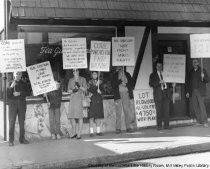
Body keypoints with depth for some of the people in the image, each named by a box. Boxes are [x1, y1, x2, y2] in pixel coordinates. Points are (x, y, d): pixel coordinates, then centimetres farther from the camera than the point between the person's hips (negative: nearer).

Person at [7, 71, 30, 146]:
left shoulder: (23, 84, 10)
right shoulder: (10, 83, 6)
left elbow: (28, 93, 1)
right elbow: (7, 94, -4)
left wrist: (20, 93, -12)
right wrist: (11, 87, -18)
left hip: (22, 104, 2)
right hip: (12, 104, -2)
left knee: (22, 122, 5)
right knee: (12, 122, -4)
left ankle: (22, 138, 12)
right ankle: (11, 140, -1)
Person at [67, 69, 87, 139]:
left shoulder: (82, 79, 8)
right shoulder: (71, 80, 18)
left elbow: (85, 89, 2)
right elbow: (68, 90, 16)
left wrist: (79, 86, -15)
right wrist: (73, 90, -6)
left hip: (80, 98, -3)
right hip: (72, 98, 4)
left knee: (80, 116, -9)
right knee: (71, 116, -1)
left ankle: (79, 134, -5)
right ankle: (74, 132, 14)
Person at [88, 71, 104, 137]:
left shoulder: (100, 82, 14)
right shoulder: (90, 82, 3)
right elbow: (89, 90, -9)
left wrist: (99, 91, -6)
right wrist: (96, 85, -17)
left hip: (99, 100, 4)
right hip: (92, 99, -4)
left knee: (99, 116, 3)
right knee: (92, 116, -8)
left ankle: (98, 131, 8)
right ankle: (91, 132, -5)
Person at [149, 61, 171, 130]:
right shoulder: (153, 75, 7)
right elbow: (151, 84, -4)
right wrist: (159, 82, -15)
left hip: (166, 94, 3)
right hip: (158, 95, -3)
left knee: (166, 110, 1)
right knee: (159, 111, -4)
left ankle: (166, 125, 6)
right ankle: (159, 126, 2)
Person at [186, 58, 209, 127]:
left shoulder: (202, 70, 4)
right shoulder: (191, 72, 15)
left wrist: (203, 77, -19)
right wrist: (188, 92, 12)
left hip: (200, 91, -4)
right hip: (192, 92, 4)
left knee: (201, 106, -10)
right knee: (193, 106, 1)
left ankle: (205, 122, -5)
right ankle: (199, 121, 11)